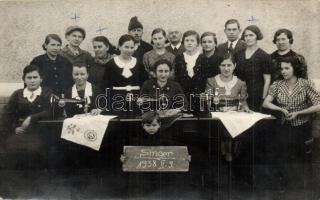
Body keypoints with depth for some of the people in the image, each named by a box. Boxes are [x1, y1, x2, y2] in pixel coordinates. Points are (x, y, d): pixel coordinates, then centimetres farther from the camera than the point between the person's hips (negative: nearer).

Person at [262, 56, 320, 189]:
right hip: (283, 128, 2)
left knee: (298, 161, 7)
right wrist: (281, 109, -22)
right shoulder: (277, 85, 0)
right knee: (282, 159, 1)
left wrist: (297, 113, -17)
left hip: (301, 128, -2)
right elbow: (265, 103, -8)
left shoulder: (305, 84, -7)